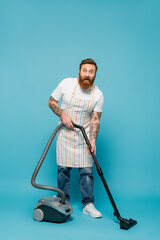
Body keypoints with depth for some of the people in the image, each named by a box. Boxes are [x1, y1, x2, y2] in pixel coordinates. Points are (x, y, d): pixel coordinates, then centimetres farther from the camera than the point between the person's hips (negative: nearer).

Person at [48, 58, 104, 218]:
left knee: (87, 170, -1)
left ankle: (88, 204, 10)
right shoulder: (66, 84, -7)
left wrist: (92, 140, -17)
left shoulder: (98, 95, -5)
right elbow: (51, 102, 2)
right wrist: (62, 115, -15)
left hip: (85, 135, 1)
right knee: (63, 168, 4)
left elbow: (95, 119, -5)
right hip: (65, 133, 0)